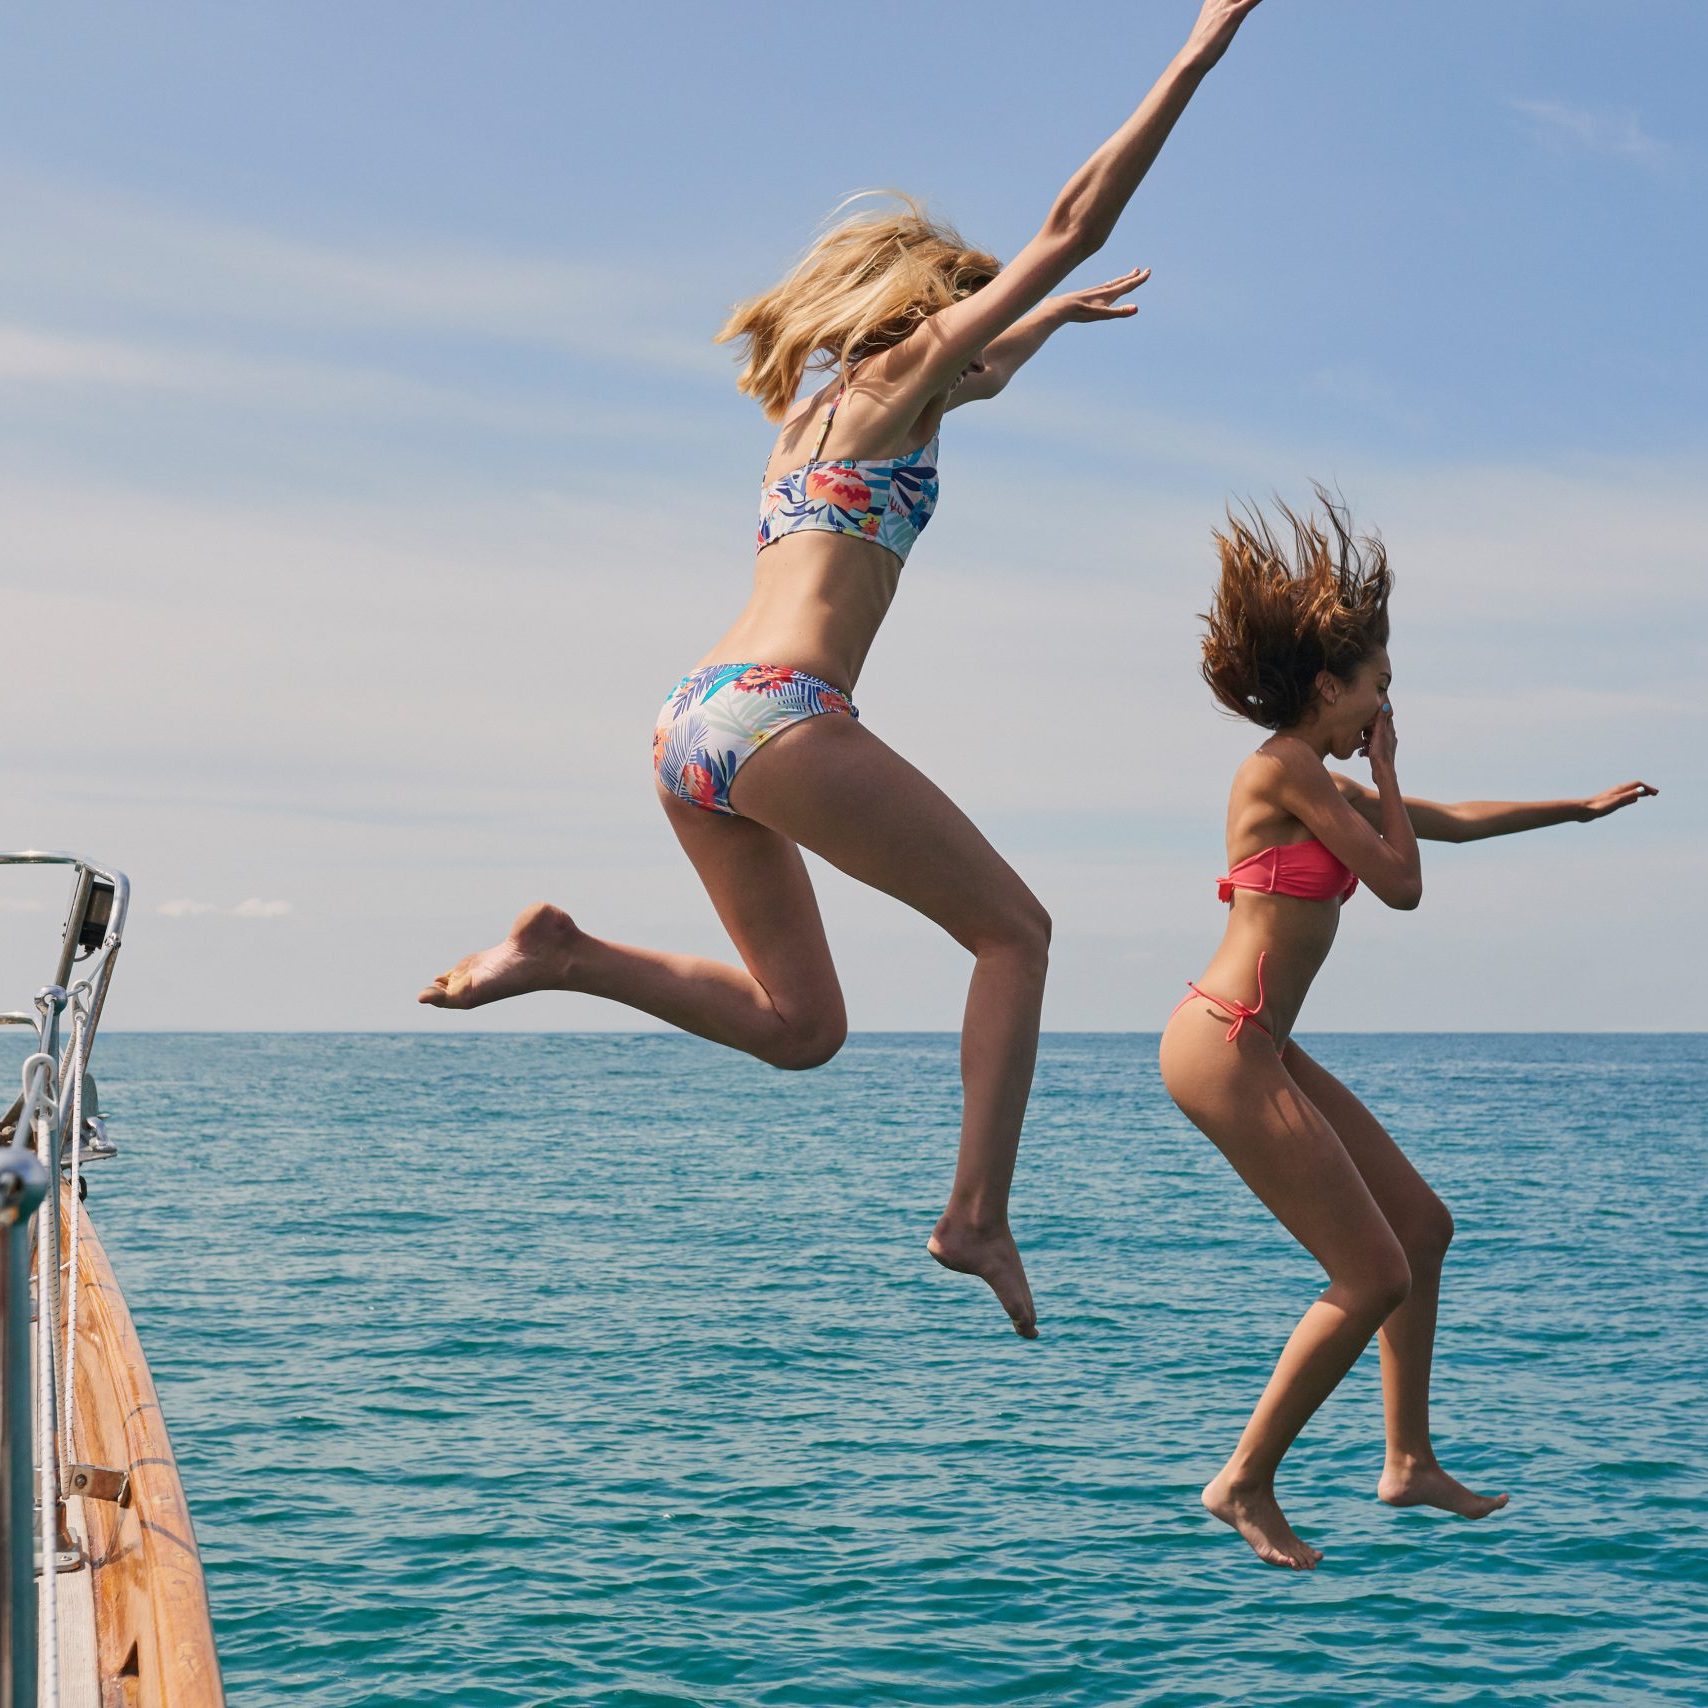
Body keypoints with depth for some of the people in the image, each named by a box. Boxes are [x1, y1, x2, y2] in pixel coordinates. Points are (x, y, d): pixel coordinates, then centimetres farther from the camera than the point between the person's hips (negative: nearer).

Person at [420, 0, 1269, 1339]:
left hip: (693, 726, 8)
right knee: (1015, 931, 4)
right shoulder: (899, 373, 5)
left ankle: (566, 957, 0)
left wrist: (1056, 315, 61)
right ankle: (979, 1214, -6)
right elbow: (1077, 225, 2)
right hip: (784, 719, -8)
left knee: (799, 1025, 15)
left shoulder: (819, 405, 26)